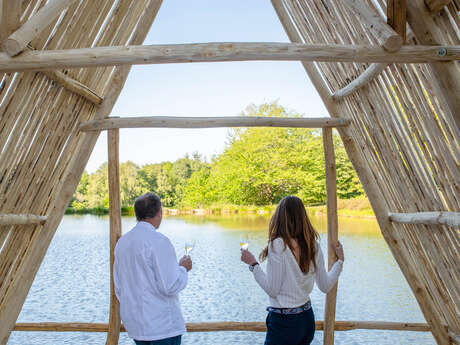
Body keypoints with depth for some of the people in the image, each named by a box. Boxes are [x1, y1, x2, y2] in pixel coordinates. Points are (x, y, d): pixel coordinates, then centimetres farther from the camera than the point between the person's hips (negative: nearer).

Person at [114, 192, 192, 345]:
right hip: (163, 326, -7)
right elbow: (170, 286, -20)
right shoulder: (158, 241, -18)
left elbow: (118, 287, 13)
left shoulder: (122, 241, 6)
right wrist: (183, 268, -2)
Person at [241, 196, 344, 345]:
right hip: (307, 318, 7)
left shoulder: (278, 245, -19)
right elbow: (325, 286, 6)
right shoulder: (314, 245, 0)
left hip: (283, 322, -7)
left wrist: (253, 263, -8)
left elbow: (272, 290, -16)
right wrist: (340, 260, 18)